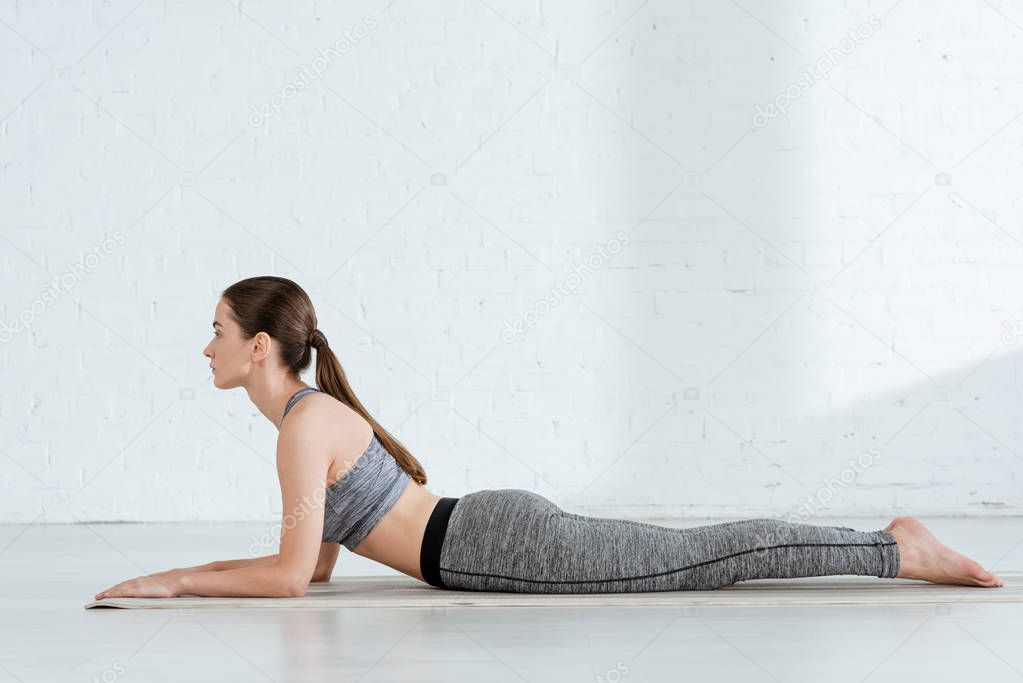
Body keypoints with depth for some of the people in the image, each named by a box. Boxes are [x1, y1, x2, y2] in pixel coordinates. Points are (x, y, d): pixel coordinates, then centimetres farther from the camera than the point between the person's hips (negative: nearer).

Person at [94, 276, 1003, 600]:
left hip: (503, 547, -8)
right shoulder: (314, 410, 15)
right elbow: (320, 558, 23)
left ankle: (900, 551, -3)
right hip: (499, 528, 8)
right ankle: (898, 548, 16)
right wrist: (208, 570, 17)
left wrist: (179, 581, -10)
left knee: (701, 561, -7)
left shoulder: (304, 426, -14)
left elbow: (294, 575, -18)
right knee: (692, 556, 12)